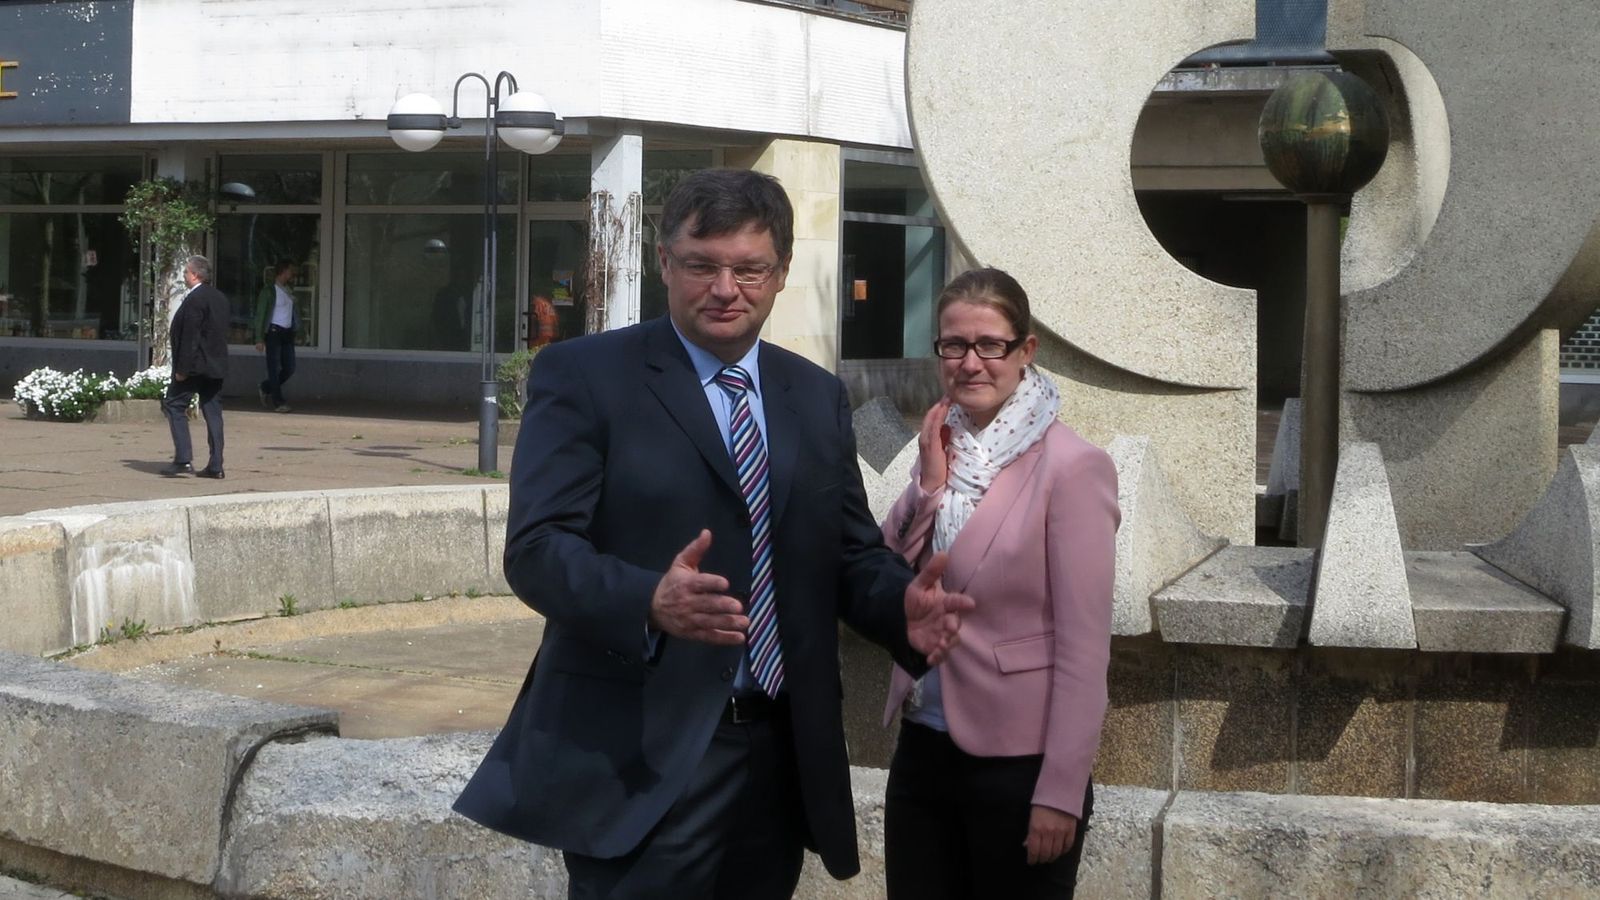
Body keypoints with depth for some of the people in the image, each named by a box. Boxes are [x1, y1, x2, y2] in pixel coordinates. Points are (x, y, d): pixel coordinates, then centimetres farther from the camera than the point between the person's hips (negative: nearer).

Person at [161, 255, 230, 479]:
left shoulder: (195, 299, -15)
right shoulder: (220, 298, 13)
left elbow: (190, 336, -20)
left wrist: (182, 368, -18)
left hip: (196, 364, -8)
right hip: (216, 365, 8)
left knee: (174, 405, 0)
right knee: (213, 412, 7)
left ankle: (183, 459, -9)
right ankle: (215, 466, 5)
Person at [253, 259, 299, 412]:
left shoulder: (288, 291, 15)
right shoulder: (269, 290, -5)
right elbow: (260, 315, -7)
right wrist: (259, 339, -12)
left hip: (287, 333, 7)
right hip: (274, 332, -7)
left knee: (289, 369, 6)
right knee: (275, 368, -3)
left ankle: (265, 388, 27)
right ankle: (278, 402, 1)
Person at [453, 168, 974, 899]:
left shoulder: (817, 396, 14)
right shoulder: (583, 375, -4)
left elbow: (852, 553, 13)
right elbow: (537, 546, -13)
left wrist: (905, 605, -11)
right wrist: (650, 601, -33)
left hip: (782, 757, 6)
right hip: (641, 757, -5)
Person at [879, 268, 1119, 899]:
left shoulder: (1071, 467, -12)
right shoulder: (940, 451, 7)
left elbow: (1083, 648, -14)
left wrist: (1060, 794, -16)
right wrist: (929, 487, -7)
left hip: (1018, 768, -6)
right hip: (923, 752, 6)